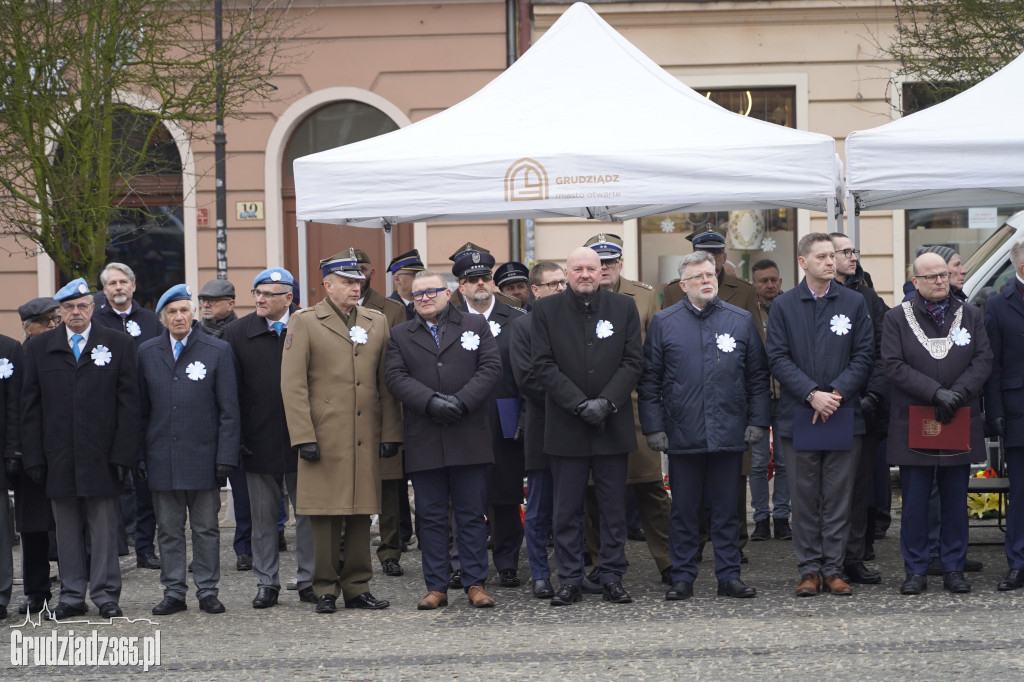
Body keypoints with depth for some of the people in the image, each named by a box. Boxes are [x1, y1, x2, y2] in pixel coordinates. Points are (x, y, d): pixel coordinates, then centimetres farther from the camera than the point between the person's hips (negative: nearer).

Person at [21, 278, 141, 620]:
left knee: (104, 528, 2)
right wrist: (33, 457, -1)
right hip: (58, 459, 2)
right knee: (67, 530, 7)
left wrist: (123, 453, -7)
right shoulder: (39, 347, 8)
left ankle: (106, 595, 10)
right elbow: (31, 407, 7)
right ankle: (72, 596, 14)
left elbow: (128, 403, 1)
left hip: (101, 457, -2)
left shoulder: (118, 344, 4)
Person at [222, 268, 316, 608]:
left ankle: (308, 580, 15)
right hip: (259, 440, 1)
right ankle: (267, 582, 17)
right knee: (263, 516, 8)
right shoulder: (238, 332, 2)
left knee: (307, 512, 5)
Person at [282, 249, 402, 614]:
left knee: (362, 514, 6)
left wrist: (391, 433, 5)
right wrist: (304, 437, -10)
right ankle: (326, 590, 7)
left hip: (367, 438, 4)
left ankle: (357, 587, 14)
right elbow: (292, 384, -4)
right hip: (324, 438, -4)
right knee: (325, 516, -1)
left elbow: (386, 383, 12)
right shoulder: (304, 322, 1)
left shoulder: (377, 322, 13)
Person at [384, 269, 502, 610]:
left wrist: (461, 402, -14)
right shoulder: (400, 335, 11)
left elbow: (491, 368, -1)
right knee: (431, 516, 4)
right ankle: (436, 587, 9)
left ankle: (475, 584, 7)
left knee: (472, 514, 2)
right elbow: (397, 378, -1)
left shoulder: (476, 325, 9)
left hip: (469, 438, -1)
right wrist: (431, 402, -16)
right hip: (423, 441, 1)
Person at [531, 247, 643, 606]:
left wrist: (606, 402, -12)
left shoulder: (624, 308, 6)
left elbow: (633, 361, 1)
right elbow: (544, 365, -4)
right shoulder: (546, 310, 2)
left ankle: (612, 578, 13)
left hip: (613, 425, 1)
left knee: (614, 508, 5)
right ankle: (569, 581, 9)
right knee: (567, 510, 3)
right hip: (566, 427, -1)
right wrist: (580, 404, -13)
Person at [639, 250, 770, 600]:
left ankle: (729, 576, 13)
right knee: (684, 510, 5)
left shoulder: (741, 321, 8)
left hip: (729, 435, 1)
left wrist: (758, 421, 2)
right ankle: (683, 578, 12)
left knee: (726, 509, 6)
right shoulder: (664, 322, 4)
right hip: (682, 435, -1)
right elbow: (649, 379, 4)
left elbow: (758, 376, 10)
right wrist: (653, 426, -2)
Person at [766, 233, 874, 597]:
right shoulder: (783, 305, 4)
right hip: (798, 415, -1)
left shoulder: (854, 302, 6)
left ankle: (833, 569, 9)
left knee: (838, 496, 2)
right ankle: (809, 570, 9)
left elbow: (864, 355, 2)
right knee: (804, 496, 3)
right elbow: (778, 359, -2)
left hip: (844, 414, 1)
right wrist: (812, 394, -13)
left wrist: (835, 392, -11)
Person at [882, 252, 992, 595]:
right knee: (915, 502, 0)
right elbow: (894, 366, -6)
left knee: (956, 500, 6)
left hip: (960, 423, 2)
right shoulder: (897, 318, 3)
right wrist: (936, 393, -16)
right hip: (913, 425, -2)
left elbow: (983, 360, 3)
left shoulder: (971, 315, 10)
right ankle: (916, 571, 7)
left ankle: (954, 569, 13)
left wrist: (958, 393, -13)